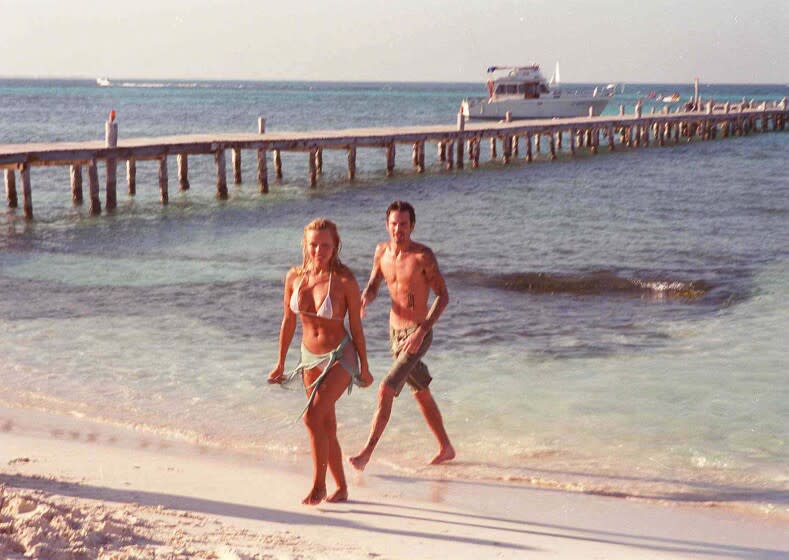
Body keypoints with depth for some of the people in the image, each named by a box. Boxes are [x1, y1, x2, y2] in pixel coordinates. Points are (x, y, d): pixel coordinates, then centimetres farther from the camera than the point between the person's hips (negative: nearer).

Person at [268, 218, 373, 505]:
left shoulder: (345, 281, -17)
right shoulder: (294, 277, -5)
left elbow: (356, 327, -7)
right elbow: (288, 322, 7)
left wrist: (364, 368, 0)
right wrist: (280, 363, 13)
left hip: (340, 357, -5)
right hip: (310, 358, 5)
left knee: (312, 416, -21)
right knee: (327, 427, 12)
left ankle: (318, 485, -7)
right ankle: (341, 488, 26)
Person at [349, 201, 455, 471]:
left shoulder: (423, 256, -17)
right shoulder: (382, 251, 1)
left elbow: (443, 295, -16)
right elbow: (373, 286, 13)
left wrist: (421, 331, -23)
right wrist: (364, 300, -12)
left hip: (417, 334, -7)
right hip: (395, 331, 7)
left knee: (386, 390, -14)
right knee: (422, 394, 17)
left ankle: (366, 454, -8)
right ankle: (446, 448, 31)